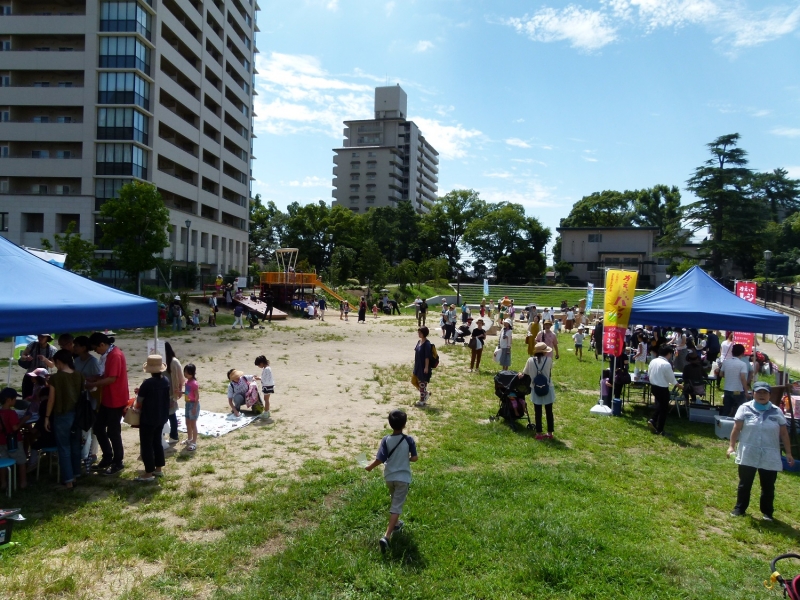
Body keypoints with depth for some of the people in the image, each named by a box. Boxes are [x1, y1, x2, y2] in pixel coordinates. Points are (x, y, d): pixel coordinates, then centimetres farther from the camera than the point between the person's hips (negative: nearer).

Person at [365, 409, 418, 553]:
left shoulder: (386, 440, -11)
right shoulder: (409, 440, -13)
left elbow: (380, 459, -15)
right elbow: (414, 458, -9)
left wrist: (370, 467, 3)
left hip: (389, 476, 3)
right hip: (403, 478, -3)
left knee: (395, 501, 28)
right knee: (396, 507, -2)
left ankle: (395, 524, 48)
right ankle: (387, 536, -14)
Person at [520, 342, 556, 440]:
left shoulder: (530, 360, -9)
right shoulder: (548, 360, -12)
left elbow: (525, 373, 0)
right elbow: (550, 371, 2)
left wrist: (521, 374, 22)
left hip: (536, 390, 0)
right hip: (547, 389, 0)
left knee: (537, 412, 8)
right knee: (549, 412, 11)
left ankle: (539, 433, 12)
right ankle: (550, 433, 18)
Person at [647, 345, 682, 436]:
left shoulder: (653, 361, 0)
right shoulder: (667, 364, -21)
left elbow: (649, 374, 9)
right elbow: (672, 379, -13)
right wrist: (680, 386, 4)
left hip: (653, 386, 7)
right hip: (662, 388, -7)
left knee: (659, 405, 26)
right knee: (664, 408, 8)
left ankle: (653, 421, 13)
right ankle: (659, 430, 15)